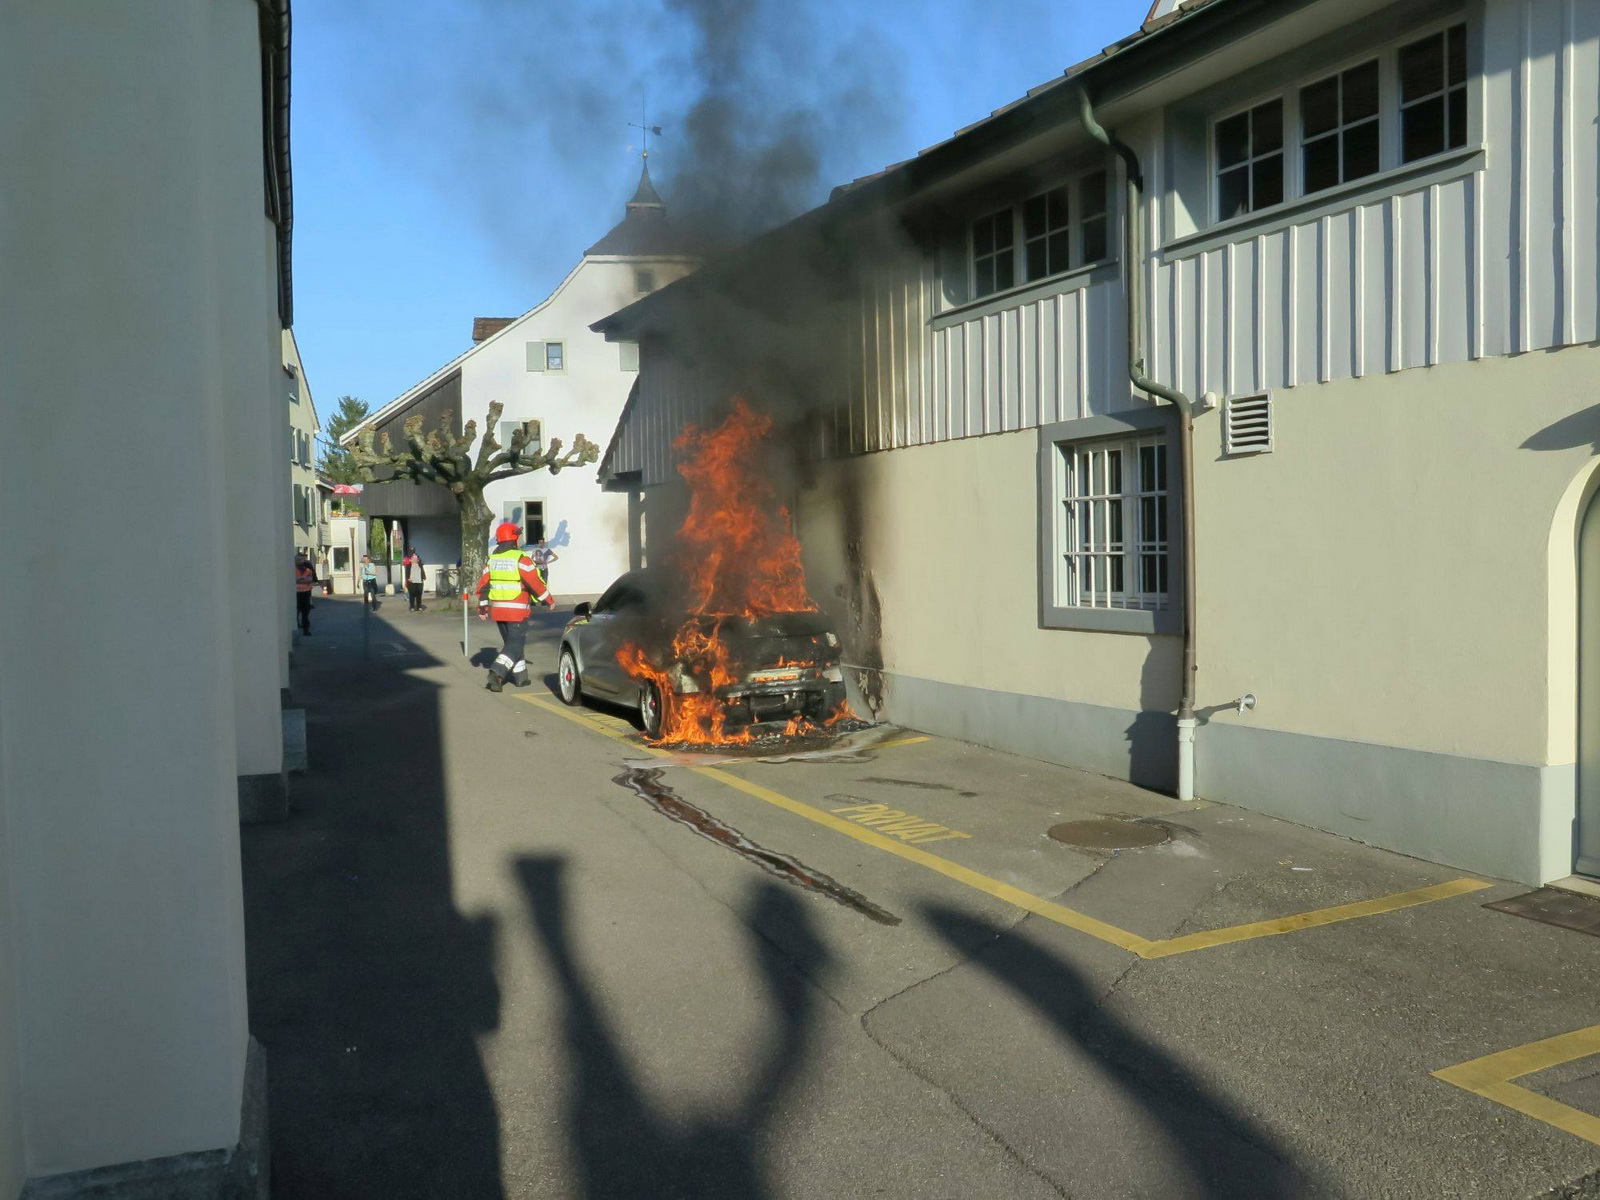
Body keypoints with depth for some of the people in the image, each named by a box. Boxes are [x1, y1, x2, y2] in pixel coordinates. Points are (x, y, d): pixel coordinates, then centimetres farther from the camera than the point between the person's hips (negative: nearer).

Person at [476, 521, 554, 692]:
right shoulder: (521, 559, -12)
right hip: (517, 610, -7)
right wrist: (549, 600, -1)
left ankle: (520, 676, 22)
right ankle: (497, 673, -21)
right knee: (515, 644, -4)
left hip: (497, 610, 7)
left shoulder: (492, 560, 8)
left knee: (511, 641, 18)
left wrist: (482, 608, 17)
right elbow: (535, 583, -13)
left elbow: (482, 585, 9)